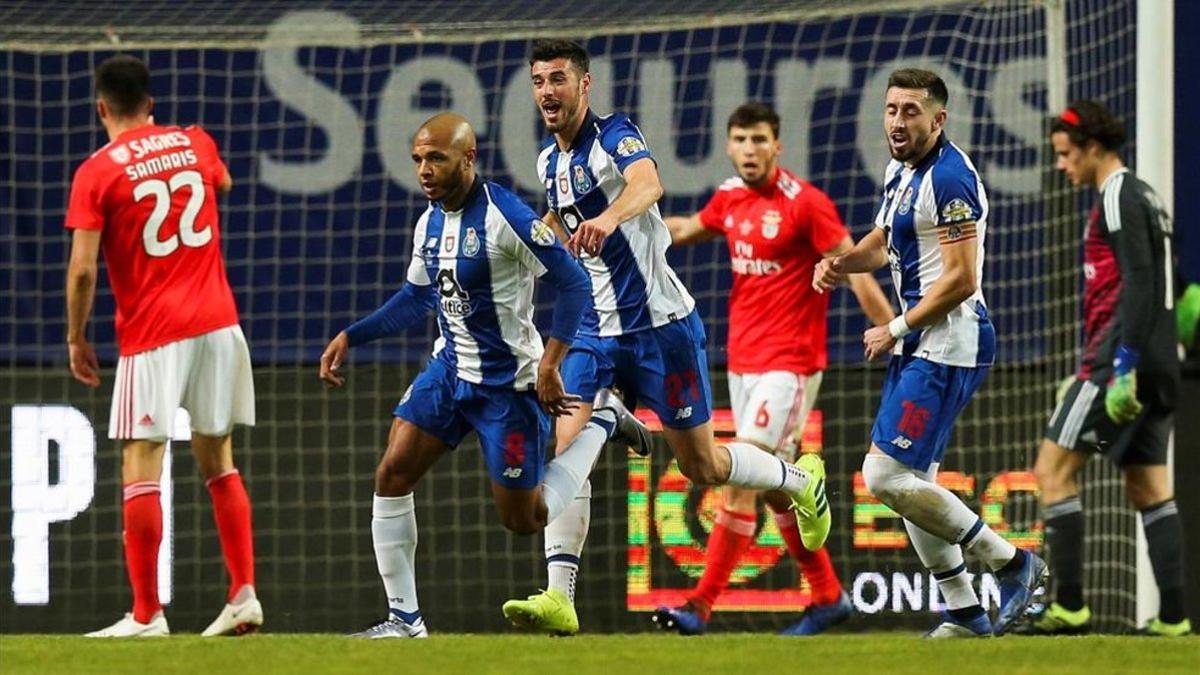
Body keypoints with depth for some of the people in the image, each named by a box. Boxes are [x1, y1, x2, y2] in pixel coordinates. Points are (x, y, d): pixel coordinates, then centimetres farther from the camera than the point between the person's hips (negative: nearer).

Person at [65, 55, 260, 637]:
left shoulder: (97, 173, -6)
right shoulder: (195, 144, 8)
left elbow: (83, 269, -10)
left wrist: (76, 337, 2)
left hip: (151, 334, -5)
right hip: (217, 322, 5)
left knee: (140, 467, -2)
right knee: (218, 460, 13)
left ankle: (146, 615, -5)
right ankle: (244, 595, 8)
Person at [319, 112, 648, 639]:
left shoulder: (506, 216, -20)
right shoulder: (429, 224, 4)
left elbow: (574, 283, -18)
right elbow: (415, 299, 20)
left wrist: (550, 364, -24)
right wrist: (350, 338, 12)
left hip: (508, 382, -7)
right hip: (449, 371, 7)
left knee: (525, 520, 2)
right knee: (392, 474, -8)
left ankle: (601, 422, 24)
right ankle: (404, 619, 0)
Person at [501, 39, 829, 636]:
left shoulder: (615, 136, -15)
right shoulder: (549, 160, 8)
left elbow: (647, 182, -40)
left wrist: (608, 218, -58)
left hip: (660, 323, -6)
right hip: (595, 331, 6)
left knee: (701, 465, 6)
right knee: (568, 447, -14)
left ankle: (802, 479, 35)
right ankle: (559, 598, -19)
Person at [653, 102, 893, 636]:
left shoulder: (805, 203, -13)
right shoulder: (730, 198, 7)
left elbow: (856, 270, -13)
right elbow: (686, 230, 28)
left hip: (788, 364, -8)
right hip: (742, 360, 8)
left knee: (740, 478, -14)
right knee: (773, 487, 13)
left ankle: (701, 606, -15)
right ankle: (829, 597, 26)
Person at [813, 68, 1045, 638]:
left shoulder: (948, 179, -18)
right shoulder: (901, 170, 13)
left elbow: (961, 280, -21)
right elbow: (883, 243, 28)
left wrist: (895, 330, -13)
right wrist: (841, 262, 7)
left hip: (948, 346, -10)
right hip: (919, 347, 10)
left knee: (887, 476, -13)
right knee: (910, 480, 12)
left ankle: (1011, 564, -4)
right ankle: (964, 613, 19)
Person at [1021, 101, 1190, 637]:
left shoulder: (1119, 197, -9)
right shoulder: (1144, 197, 20)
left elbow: (1138, 282, -19)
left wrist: (1123, 366, -24)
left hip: (1120, 356, -10)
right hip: (1157, 365, 10)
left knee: (1053, 467, -7)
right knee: (1148, 487, 8)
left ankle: (1069, 606, -12)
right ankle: (1172, 614, 2)